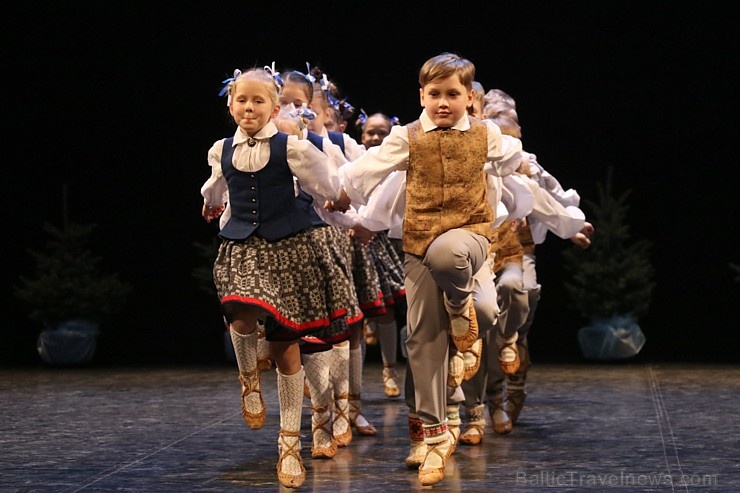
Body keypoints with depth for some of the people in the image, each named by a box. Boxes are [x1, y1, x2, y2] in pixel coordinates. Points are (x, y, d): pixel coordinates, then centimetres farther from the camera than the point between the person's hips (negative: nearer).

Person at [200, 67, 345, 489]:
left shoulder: (292, 148, -4)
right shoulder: (222, 151, 8)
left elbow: (329, 188, 6)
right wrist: (211, 204, 46)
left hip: (288, 247, -2)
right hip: (241, 246, 2)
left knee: (287, 347, 2)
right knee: (243, 315, -31)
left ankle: (290, 443, 11)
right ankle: (250, 379, 3)